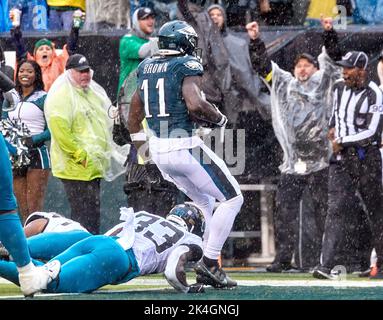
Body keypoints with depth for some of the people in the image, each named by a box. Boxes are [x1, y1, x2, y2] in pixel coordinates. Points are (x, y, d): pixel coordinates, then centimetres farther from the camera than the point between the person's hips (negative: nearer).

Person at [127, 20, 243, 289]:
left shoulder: (147, 67, 13)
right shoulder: (188, 66, -9)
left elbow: (134, 116, 20)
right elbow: (195, 105, -25)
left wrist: (140, 146, 31)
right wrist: (219, 118, -7)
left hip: (158, 148, 8)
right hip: (185, 146, -8)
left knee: (204, 202, 24)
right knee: (232, 199, 3)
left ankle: (203, 265, 17)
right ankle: (209, 263, -5)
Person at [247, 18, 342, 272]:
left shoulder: (321, 82, 10)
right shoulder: (284, 83, 17)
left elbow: (331, 57, -1)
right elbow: (262, 65, 13)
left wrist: (329, 32, -14)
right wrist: (255, 40, 1)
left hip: (320, 160, -3)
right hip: (293, 162, 3)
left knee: (324, 210, -2)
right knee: (285, 209, 0)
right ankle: (283, 258, 3)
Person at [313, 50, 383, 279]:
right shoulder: (340, 88, 9)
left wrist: (342, 141, -17)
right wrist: (333, 127, 11)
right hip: (342, 157, 5)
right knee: (336, 209, -9)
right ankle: (326, 265, -19)